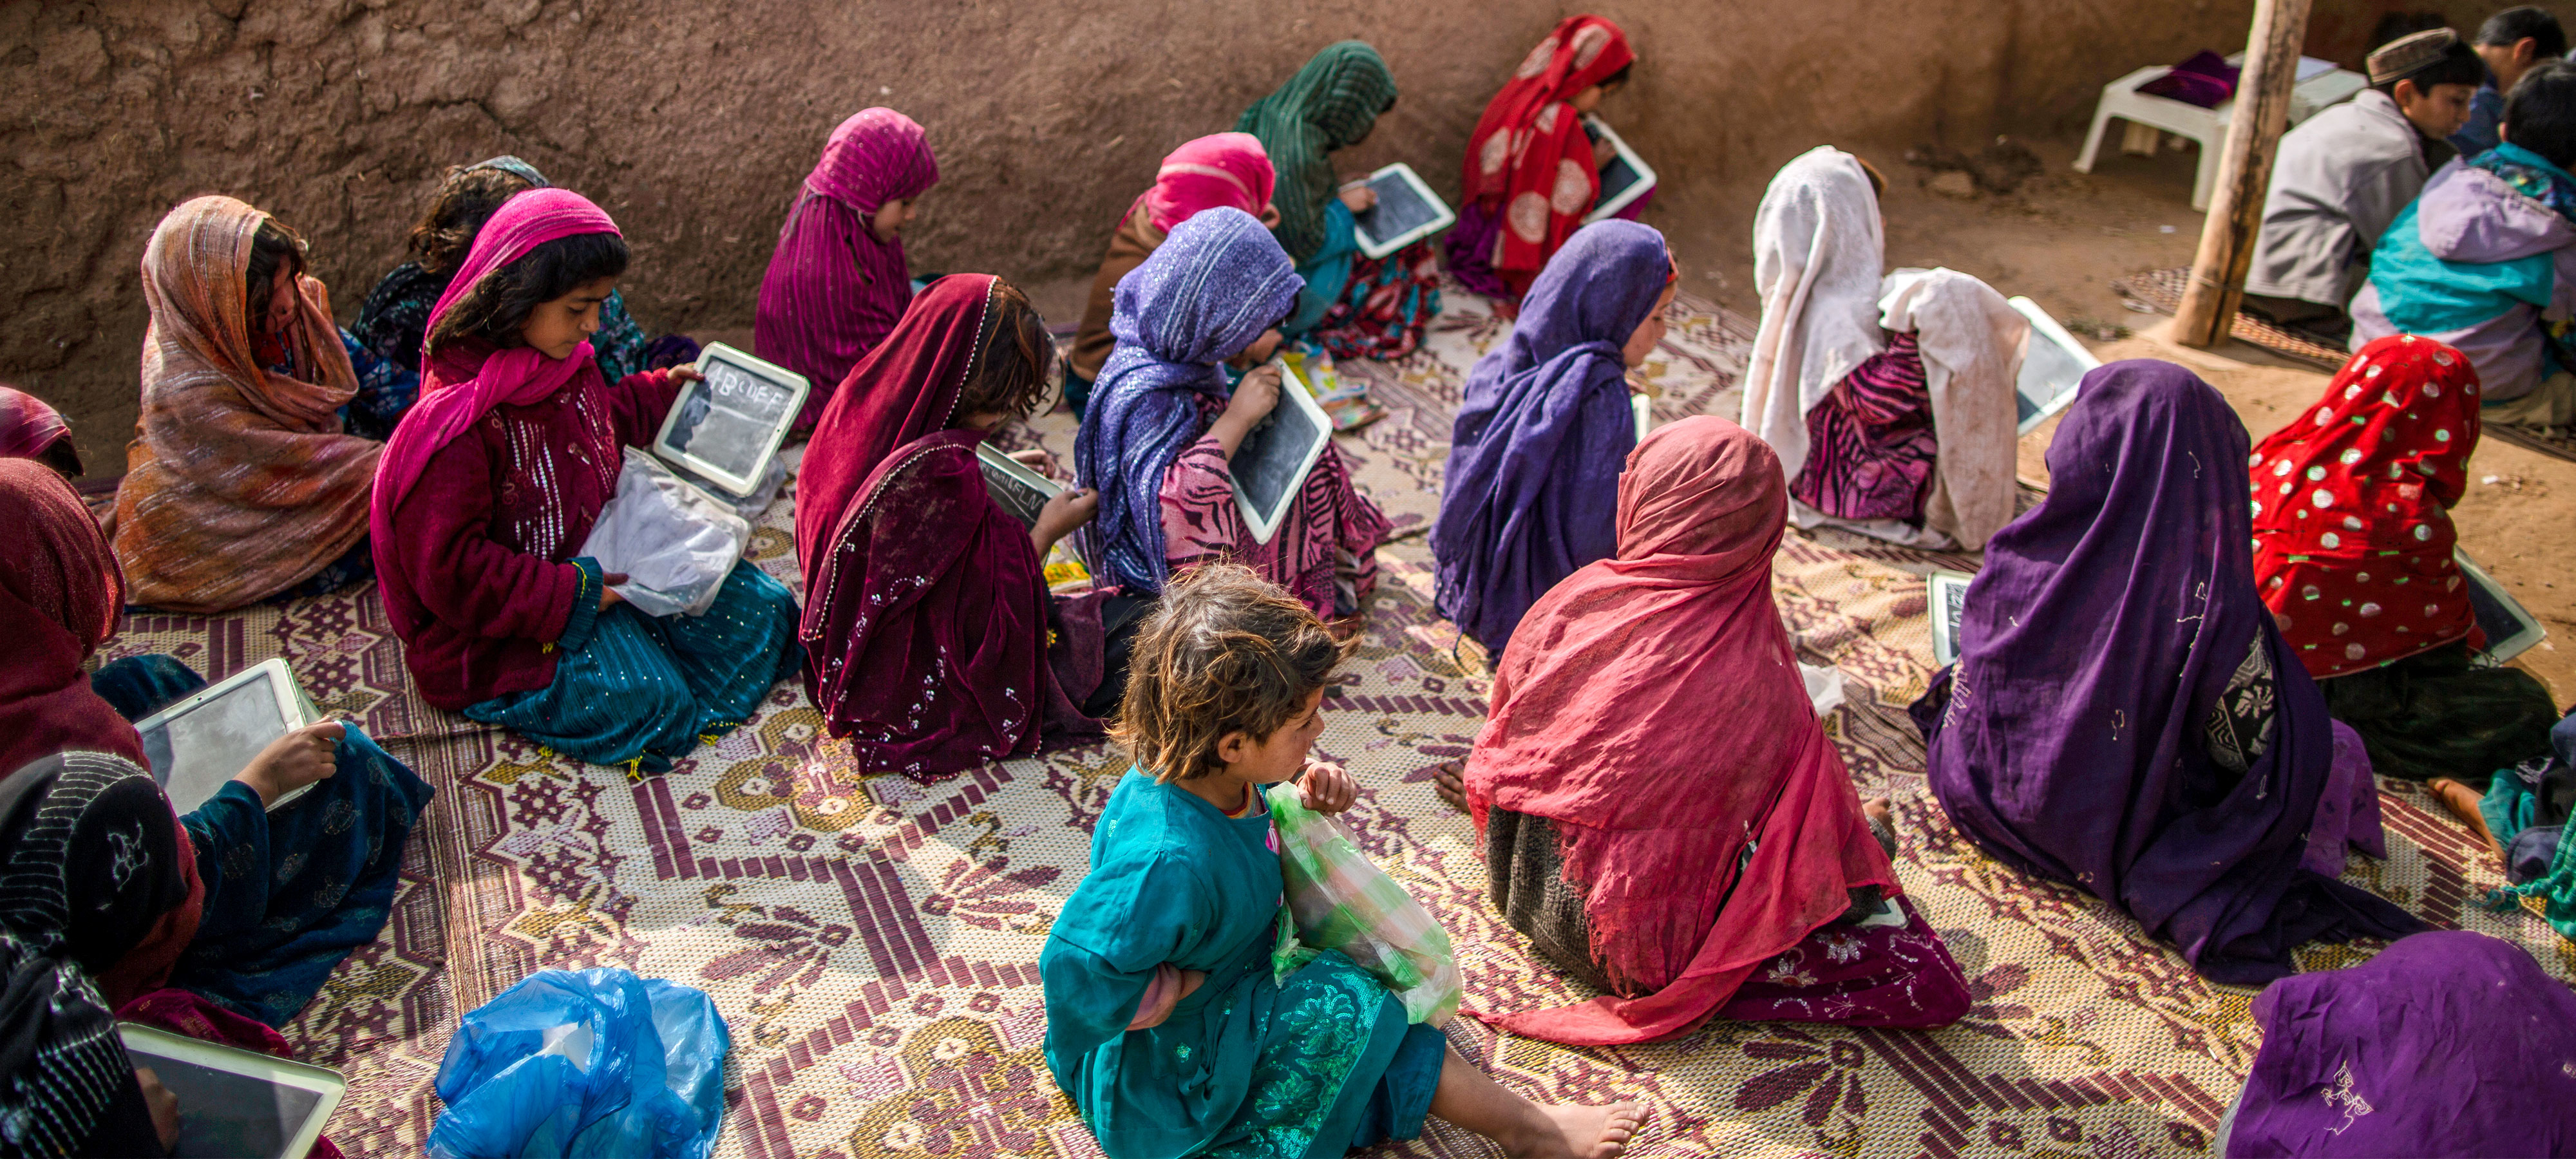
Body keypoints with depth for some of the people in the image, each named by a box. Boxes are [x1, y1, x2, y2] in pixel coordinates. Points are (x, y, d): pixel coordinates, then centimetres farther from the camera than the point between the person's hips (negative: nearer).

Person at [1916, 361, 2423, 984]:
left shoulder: (2020, 560, -21)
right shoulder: (2210, 606, -29)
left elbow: (1969, 682, -5)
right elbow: (2253, 754, -16)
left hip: (1998, 809, 4)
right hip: (2116, 837, -3)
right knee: (2336, 752, 16)